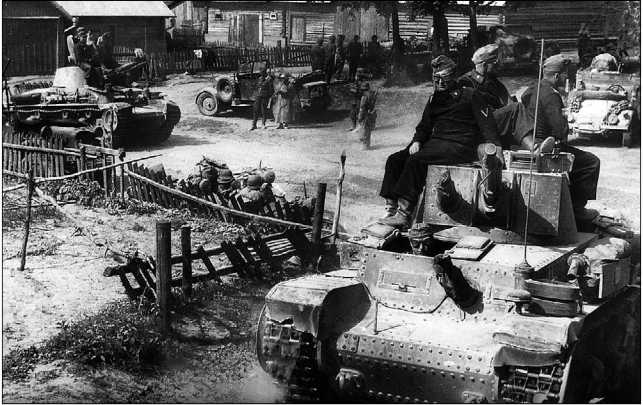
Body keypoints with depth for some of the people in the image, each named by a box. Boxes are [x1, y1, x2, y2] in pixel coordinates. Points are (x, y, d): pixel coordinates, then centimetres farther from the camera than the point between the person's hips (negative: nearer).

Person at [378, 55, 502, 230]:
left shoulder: (470, 95, 2)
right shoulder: (434, 99, 21)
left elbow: (487, 124, -4)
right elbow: (424, 126, 22)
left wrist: (496, 148, -18)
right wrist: (417, 141, 0)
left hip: (460, 147, -7)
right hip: (435, 143, 7)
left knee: (416, 160, -30)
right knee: (395, 160, -13)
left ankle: (404, 216, -33)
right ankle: (391, 209, -19)